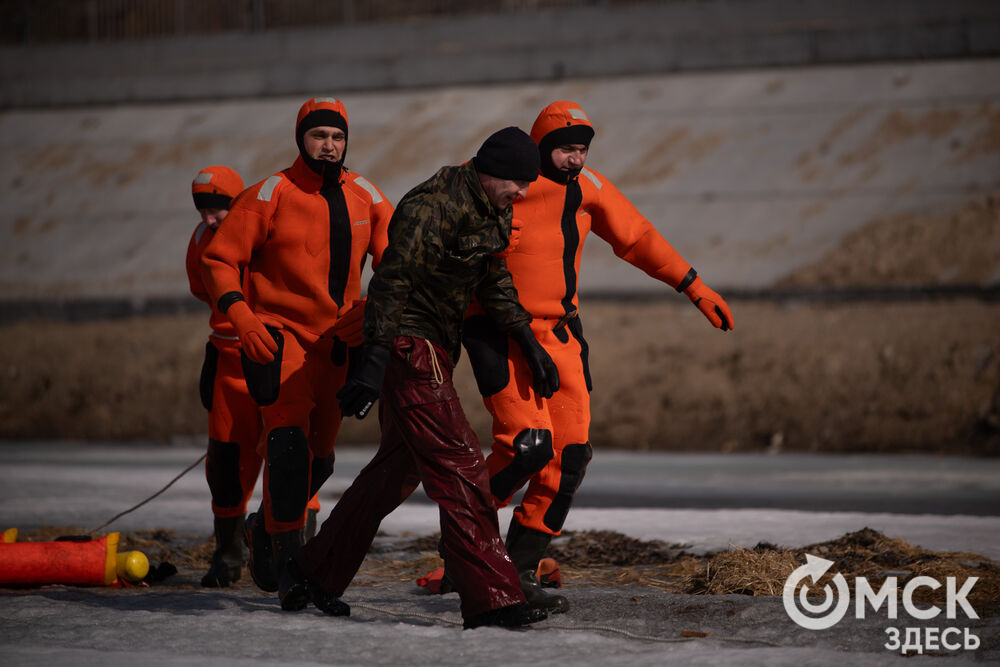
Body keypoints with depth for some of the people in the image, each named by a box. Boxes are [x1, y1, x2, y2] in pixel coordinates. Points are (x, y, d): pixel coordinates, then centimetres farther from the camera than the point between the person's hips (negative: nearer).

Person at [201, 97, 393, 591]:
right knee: (289, 443, -21)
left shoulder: (365, 197, 4)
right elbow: (220, 259, -7)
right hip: (280, 335, -5)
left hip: (338, 341, 5)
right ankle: (285, 552, -12)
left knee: (318, 455, 13)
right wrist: (241, 319, -20)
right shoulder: (271, 195, -9)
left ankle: (265, 528, 37)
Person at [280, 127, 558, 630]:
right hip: (408, 345, -10)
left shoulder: (492, 211, 9)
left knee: (398, 468, 16)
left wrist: (529, 344, 16)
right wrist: (374, 362, -32)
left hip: (435, 348, 10)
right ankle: (492, 598, -18)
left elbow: (495, 283, 22)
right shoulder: (431, 207, -21)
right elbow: (392, 282, -25)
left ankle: (313, 573, 27)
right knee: (459, 465, -15)